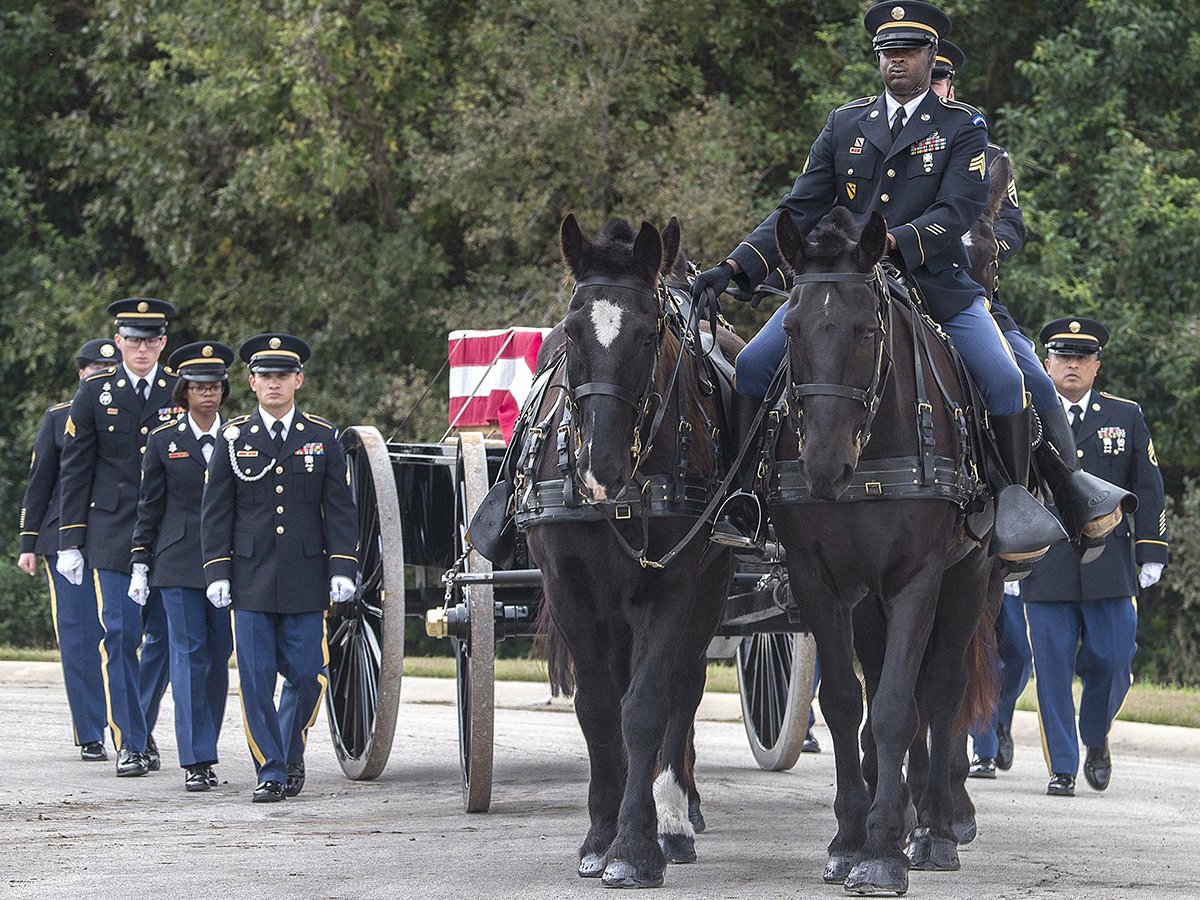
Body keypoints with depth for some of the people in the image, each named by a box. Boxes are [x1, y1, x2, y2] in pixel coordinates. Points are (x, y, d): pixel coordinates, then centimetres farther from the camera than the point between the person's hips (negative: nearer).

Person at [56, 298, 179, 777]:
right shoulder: (95, 393, 3)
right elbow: (74, 469, 4)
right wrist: (70, 540, -2)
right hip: (112, 535, -1)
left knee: (163, 636, 5)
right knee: (120, 636, -5)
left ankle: (142, 727, 24)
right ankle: (130, 743, -1)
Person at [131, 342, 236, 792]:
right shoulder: (164, 440, 4)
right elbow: (150, 507, 6)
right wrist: (140, 564, 2)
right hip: (178, 564, -2)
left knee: (218, 657, 4)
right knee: (189, 656, -6)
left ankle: (204, 753, 14)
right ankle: (196, 760, -6)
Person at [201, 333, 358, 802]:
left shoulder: (323, 437, 6)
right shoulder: (233, 438, 5)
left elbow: (340, 509, 6)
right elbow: (216, 512, 6)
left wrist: (342, 568, -4)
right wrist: (217, 572, -3)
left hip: (306, 580, 0)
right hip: (251, 579, 0)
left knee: (306, 676, 0)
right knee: (257, 680, -3)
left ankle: (291, 753, 23)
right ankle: (270, 771, 4)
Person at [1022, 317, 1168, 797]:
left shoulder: (1127, 416, 10)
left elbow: (1148, 489, 10)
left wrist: (1151, 554, 2)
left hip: (1110, 569, 1)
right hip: (1045, 571, -1)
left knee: (1112, 663, -2)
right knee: (1052, 669, -2)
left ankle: (1096, 739, 25)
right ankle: (1062, 769, 5)